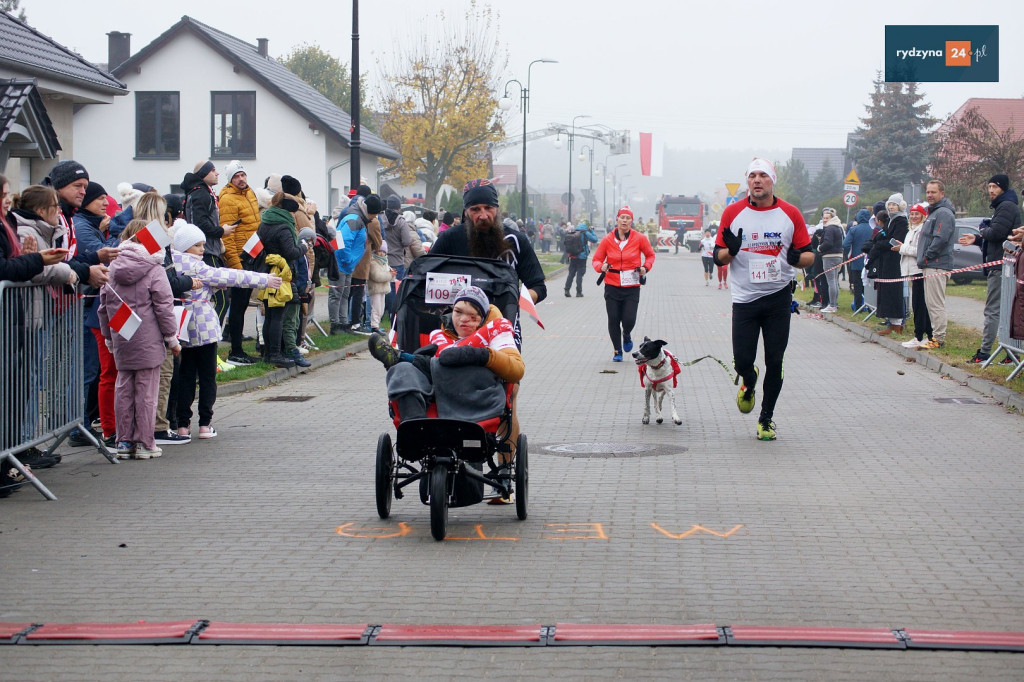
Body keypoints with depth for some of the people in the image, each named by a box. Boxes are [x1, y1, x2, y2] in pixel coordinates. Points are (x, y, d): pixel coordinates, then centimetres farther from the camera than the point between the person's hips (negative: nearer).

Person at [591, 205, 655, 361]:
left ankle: (626, 335, 28)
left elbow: (650, 255, 13)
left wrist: (646, 267, -5)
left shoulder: (639, 238, -3)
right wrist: (601, 267, -16)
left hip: (632, 288, -1)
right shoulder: (608, 239, -2)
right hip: (612, 286, 1)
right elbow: (596, 259, 6)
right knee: (613, 320, 1)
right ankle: (617, 350, 21)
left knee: (629, 320, -9)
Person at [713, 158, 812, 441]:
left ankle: (766, 418, 16)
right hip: (744, 298, 0)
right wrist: (730, 251, -18)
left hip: (778, 297, 0)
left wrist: (797, 258, -19)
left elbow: (809, 255, 4)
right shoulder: (733, 213, 1)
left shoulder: (790, 214, 0)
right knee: (742, 361, -4)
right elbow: (719, 256, 5)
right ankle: (749, 385, 32)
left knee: (775, 362, 1)